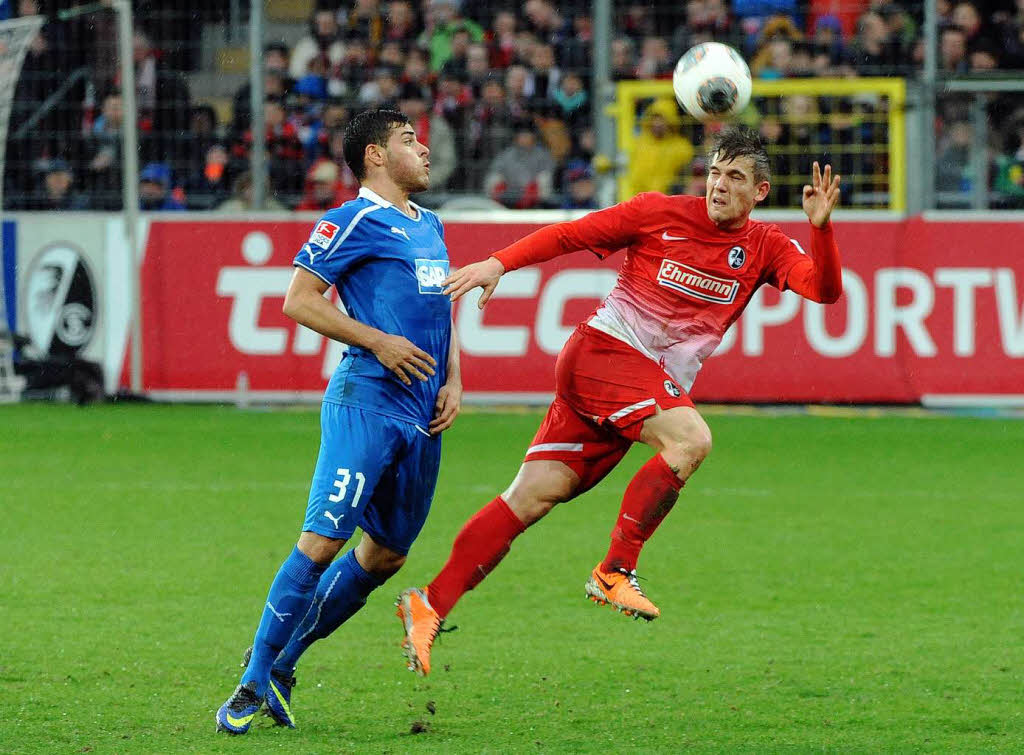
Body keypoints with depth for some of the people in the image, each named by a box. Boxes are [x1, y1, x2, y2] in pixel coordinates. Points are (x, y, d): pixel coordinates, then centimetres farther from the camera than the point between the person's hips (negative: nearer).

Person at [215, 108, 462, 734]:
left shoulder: (430, 226, 20)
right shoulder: (355, 221, -5)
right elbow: (299, 299, -8)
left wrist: (452, 381, 12)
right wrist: (377, 341, -15)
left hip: (424, 415, 8)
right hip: (366, 400, -8)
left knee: (386, 553, 10)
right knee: (323, 539, -16)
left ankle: (283, 663, 22)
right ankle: (253, 686, -11)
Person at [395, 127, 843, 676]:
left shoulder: (765, 248, 7)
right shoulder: (661, 214, -3)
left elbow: (825, 289, -8)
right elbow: (570, 235, 2)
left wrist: (821, 227, -25)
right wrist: (499, 264, -8)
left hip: (659, 384, 5)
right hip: (603, 349, -5)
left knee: (534, 495, -1)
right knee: (691, 439, -29)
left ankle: (429, 605, 1)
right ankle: (615, 572, -20)